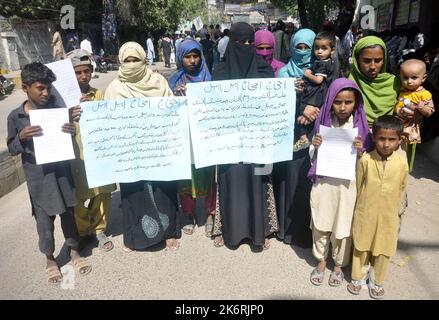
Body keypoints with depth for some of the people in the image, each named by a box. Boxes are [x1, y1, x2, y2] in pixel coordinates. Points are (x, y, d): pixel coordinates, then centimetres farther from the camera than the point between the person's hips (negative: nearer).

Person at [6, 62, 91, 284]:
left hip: (62, 170, 1)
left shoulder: (57, 107, -3)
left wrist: (73, 130, -17)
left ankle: (74, 252, 33)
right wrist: (22, 137, -18)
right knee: (44, 219, 8)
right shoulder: (15, 117, -5)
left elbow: (72, 138, 5)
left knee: (68, 213, 13)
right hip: (38, 177, -1)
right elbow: (12, 149, 2)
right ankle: (50, 259, 30)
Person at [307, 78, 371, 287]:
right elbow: (313, 156, 5)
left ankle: (339, 264, 36)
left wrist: (361, 152, -21)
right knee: (321, 224, 14)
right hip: (323, 183, 1)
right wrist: (315, 146, -15)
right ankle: (321, 261, 36)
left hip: (348, 185, -1)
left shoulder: (361, 126, -7)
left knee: (343, 227, 13)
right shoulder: (323, 122, -4)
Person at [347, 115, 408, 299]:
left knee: (383, 250, 16)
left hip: (388, 216, 1)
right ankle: (358, 277, 38)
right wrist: (362, 207, 4)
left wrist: (390, 208, 8)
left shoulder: (402, 163, -12)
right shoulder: (365, 160, -15)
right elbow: (358, 186, -3)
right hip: (365, 214, -1)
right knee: (361, 247, 16)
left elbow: (401, 189, 2)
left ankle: (377, 282, 38)